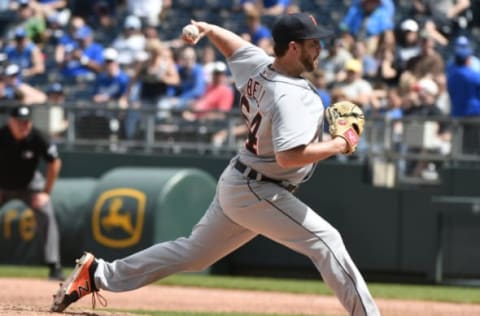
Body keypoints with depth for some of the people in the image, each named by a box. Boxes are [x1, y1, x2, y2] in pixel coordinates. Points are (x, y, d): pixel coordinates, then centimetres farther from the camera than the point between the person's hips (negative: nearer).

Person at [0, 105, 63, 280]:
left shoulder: (37, 138, -25)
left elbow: (55, 163, -10)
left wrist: (46, 192, -10)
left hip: (30, 184, -1)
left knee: (47, 215, -19)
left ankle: (54, 266, -17)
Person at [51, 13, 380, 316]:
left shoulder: (258, 65, 1)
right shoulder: (291, 96, -26)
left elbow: (230, 42, 21)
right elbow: (288, 156, -35)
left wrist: (206, 28, 40)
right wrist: (338, 145, -23)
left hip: (236, 184, 9)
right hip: (259, 194, -9)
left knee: (193, 252, 18)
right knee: (325, 241, -10)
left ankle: (97, 274, 23)